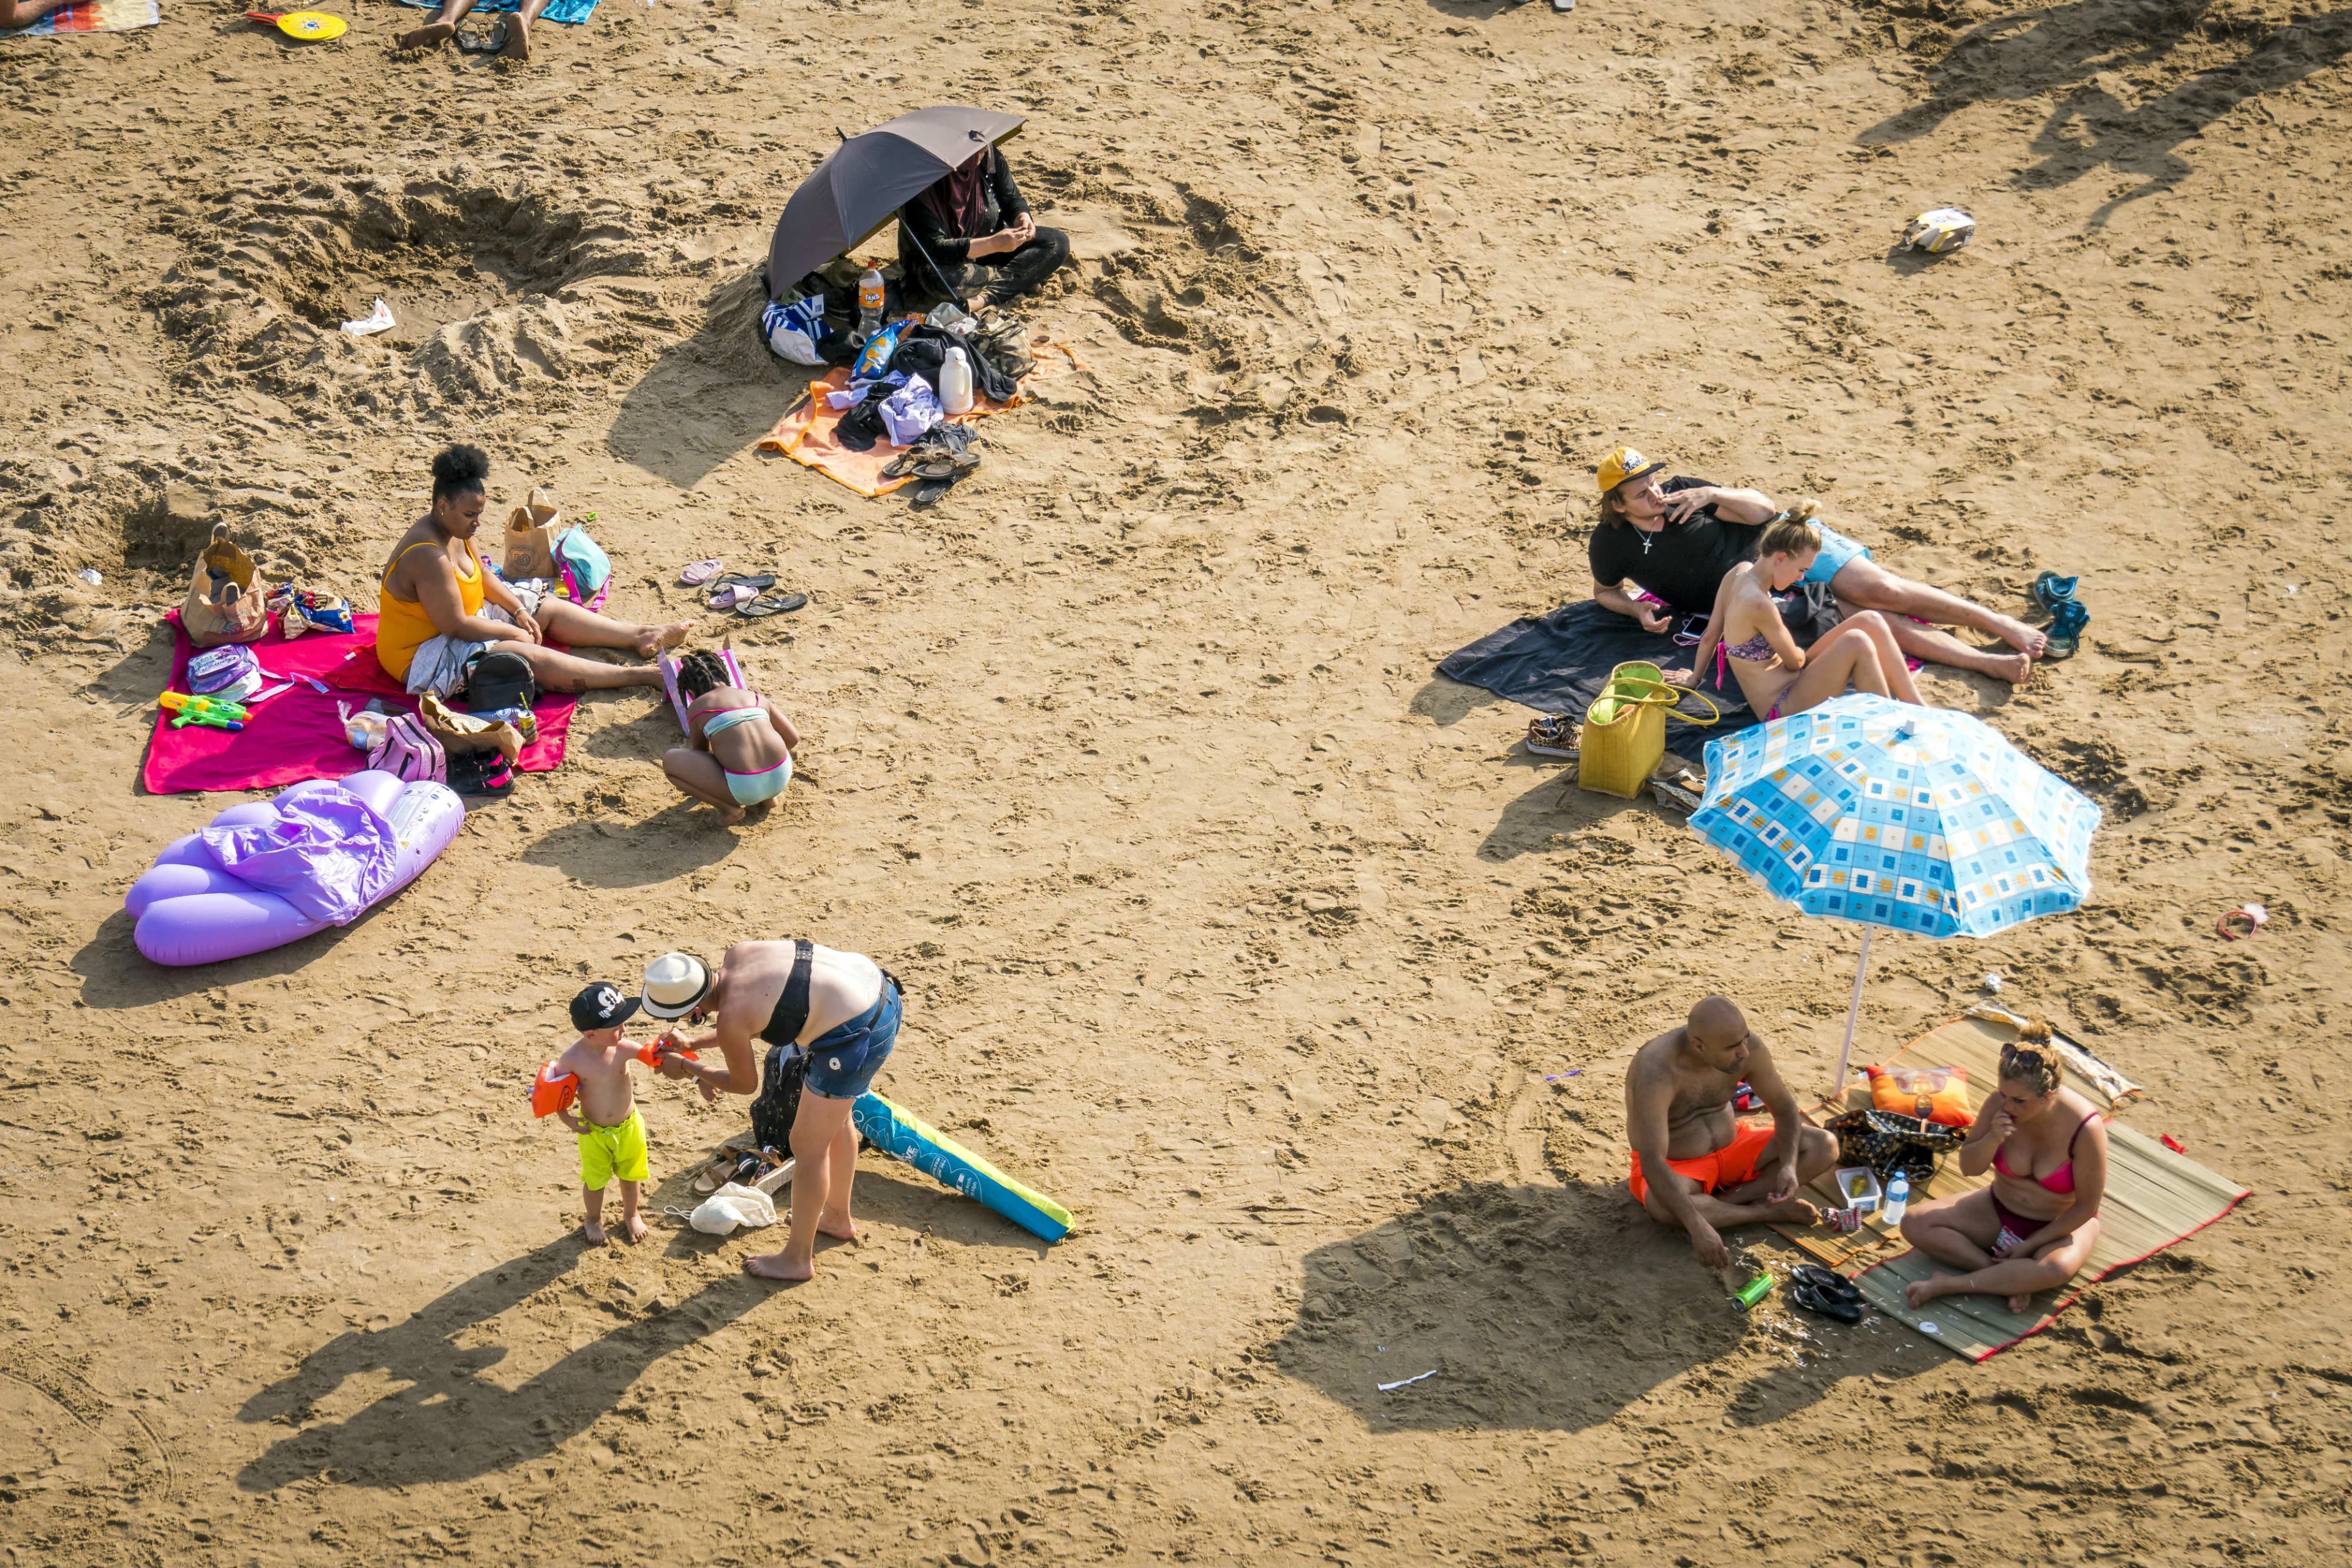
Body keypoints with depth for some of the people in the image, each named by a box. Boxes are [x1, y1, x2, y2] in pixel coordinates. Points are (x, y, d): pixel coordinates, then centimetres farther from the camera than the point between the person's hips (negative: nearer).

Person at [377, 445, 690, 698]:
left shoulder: (455, 531, -1)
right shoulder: (428, 557, -31)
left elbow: (483, 576, 15)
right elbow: (457, 626, -28)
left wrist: (519, 610, 1)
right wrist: (513, 631, -16)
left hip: (459, 622, 11)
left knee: (550, 608, 9)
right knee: (531, 657, -24)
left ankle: (640, 637, 11)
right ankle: (644, 676, -30)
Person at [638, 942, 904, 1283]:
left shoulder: (730, 1016, -20)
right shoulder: (735, 955, 1)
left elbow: (744, 1084, 1)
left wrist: (686, 1069, 13)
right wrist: (693, 1045, 21)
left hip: (858, 1034, -9)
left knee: (807, 1146, 7)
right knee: (834, 1119, 30)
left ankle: (797, 1259, 23)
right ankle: (838, 1217, 52)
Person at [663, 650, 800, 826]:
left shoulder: (696, 707, 8)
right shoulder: (756, 698, 18)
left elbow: (700, 752, 22)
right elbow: (793, 738, 21)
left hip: (744, 789, -6)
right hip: (782, 777, 6)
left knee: (670, 760, 8)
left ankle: (729, 808, 2)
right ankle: (768, 797, 21)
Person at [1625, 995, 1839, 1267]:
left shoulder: (1748, 1047, -17)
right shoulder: (1658, 1073, -34)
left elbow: (1785, 1108, -4)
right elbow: (1652, 1163, -39)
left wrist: (1789, 1166, -22)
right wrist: (1697, 1226, -49)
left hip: (1731, 1146, 5)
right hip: (1675, 1166, -5)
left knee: (1824, 1147, -11)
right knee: (1663, 1208, -40)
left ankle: (1722, 1203, -18)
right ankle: (1767, 1210, -17)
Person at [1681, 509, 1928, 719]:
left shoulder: (1740, 572, 1)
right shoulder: (1759, 605, -27)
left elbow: (1710, 636, 13)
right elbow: (1795, 661, -13)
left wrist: (1694, 676, 25)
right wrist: (1799, 653, 10)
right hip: (1782, 711, -11)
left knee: (1870, 621, 0)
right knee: (1856, 643, -27)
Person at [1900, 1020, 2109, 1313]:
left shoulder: (2085, 1129, -28)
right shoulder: (2000, 1104, -18)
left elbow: (2086, 1207, -18)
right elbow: (1969, 1167, -7)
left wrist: (2029, 1245, -16)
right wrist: (1993, 1139, -29)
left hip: (2060, 1225, -4)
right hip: (1999, 1211, 4)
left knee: (2057, 1269, -40)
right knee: (1915, 1224, -16)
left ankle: (1949, 1284, -28)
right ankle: (2009, 1278, -21)